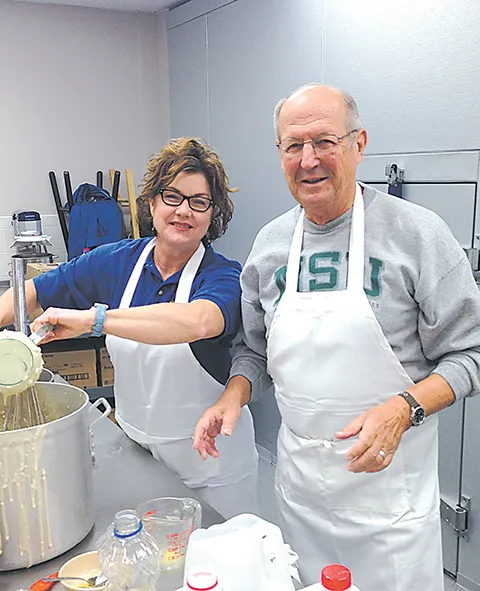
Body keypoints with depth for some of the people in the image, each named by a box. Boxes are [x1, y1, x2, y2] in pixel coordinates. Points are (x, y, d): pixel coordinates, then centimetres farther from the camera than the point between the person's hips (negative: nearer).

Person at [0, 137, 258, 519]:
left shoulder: (223, 277, -18)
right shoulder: (116, 261, -4)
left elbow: (196, 322, -41)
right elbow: (34, 291, 6)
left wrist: (94, 319, -42)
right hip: (135, 449, 4)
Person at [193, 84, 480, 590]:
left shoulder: (417, 232, -13)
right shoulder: (269, 243, 1)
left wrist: (403, 409, -24)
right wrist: (233, 397, -6)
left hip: (387, 477, -4)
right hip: (298, 474, 4)